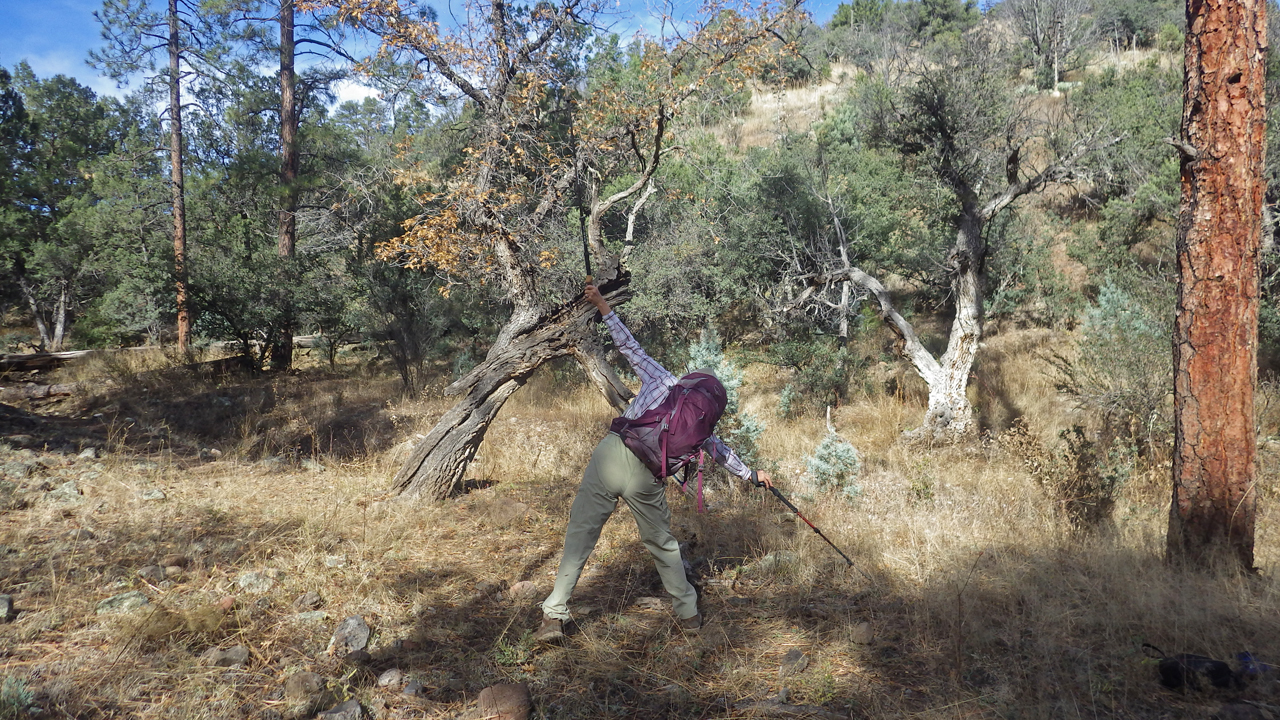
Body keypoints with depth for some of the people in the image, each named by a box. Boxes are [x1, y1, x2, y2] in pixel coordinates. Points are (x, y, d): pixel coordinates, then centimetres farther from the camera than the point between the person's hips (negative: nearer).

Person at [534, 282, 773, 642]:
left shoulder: (661, 378, 16)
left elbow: (630, 347, 18)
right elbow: (722, 453, 34)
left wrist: (603, 307, 28)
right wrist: (752, 474, 52)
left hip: (611, 454, -1)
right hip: (647, 477, 1)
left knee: (581, 533, 5)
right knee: (662, 542, 21)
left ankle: (554, 615, 2)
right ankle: (688, 612, 30)